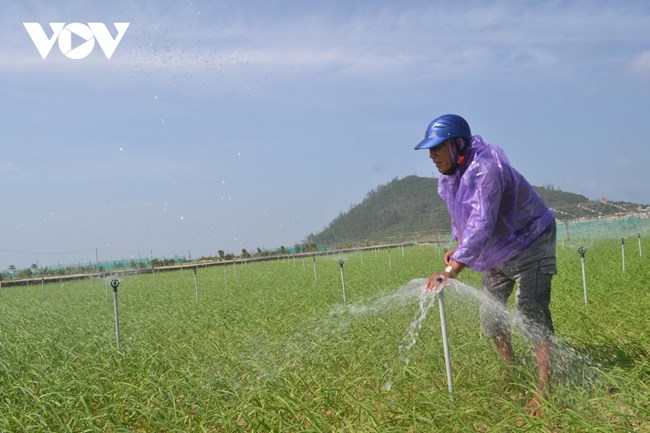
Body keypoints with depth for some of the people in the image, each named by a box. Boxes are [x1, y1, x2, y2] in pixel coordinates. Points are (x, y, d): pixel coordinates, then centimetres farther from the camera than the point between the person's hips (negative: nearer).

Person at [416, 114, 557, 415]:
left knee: (530, 308, -20)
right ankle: (509, 369, 30)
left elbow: (482, 223, -45)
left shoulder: (486, 167, -34)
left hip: (530, 243, -8)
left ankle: (544, 387, -16)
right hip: (497, 254, 9)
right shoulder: (450, 177, -5)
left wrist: (450, 271, -51)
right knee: (490, 311, 11)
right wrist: (457, 246, -4)